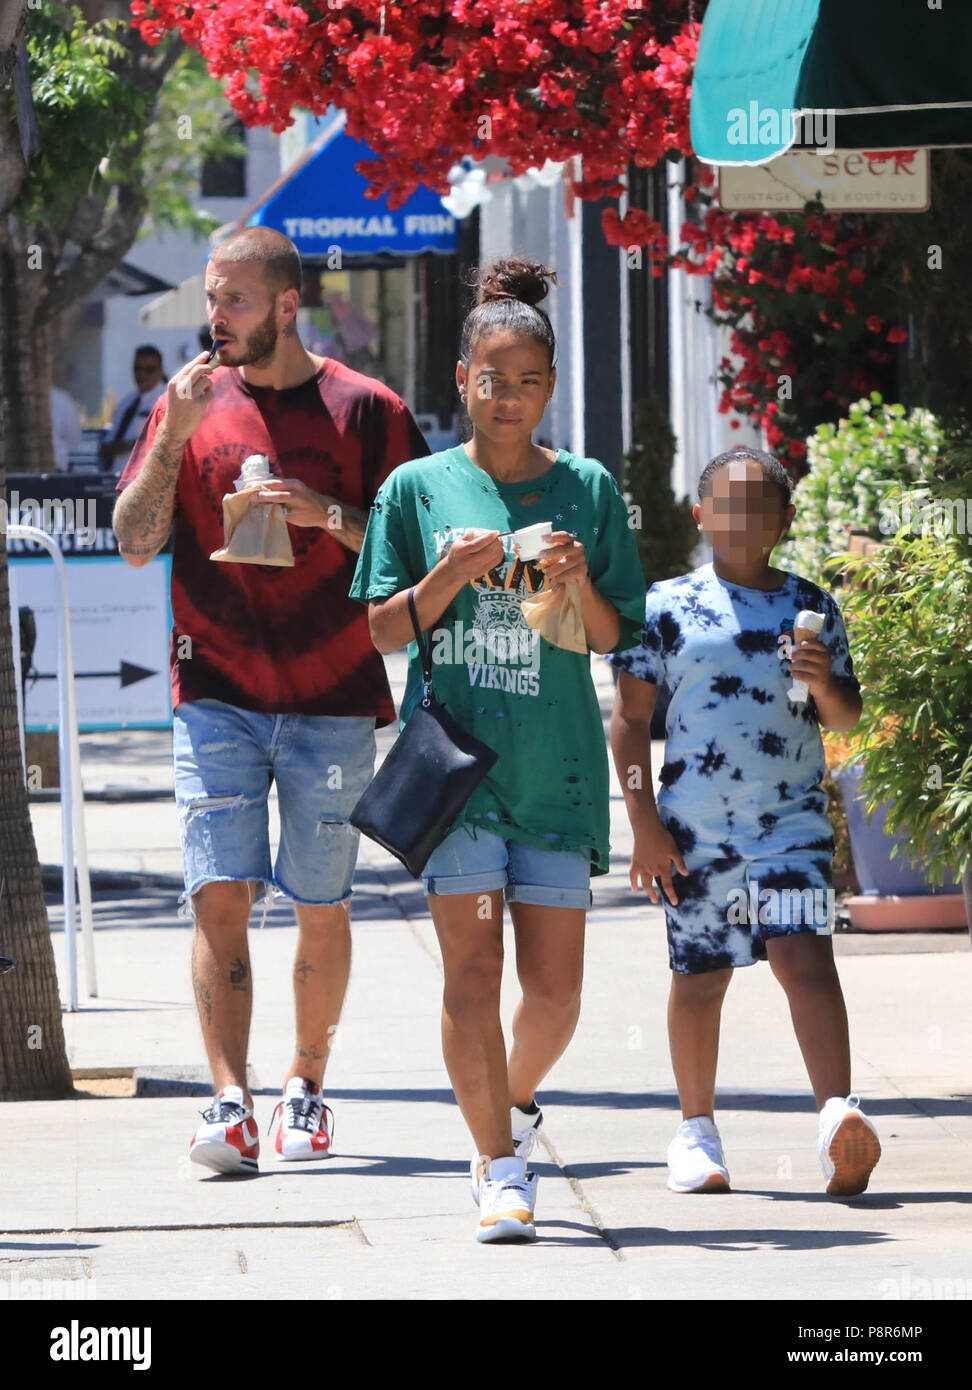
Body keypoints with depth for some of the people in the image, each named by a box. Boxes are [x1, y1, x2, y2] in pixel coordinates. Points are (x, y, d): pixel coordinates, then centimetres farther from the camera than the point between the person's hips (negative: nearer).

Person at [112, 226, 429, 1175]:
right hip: (216, 697, 1)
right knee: (218, 895, -11)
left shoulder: (363, 410, 2)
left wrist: (328, 515, -14)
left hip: (333, 703, -1)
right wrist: (174, 438, -11)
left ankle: (307, 1085, 23)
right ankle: (230, 1104, -16)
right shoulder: (189, 404, 8)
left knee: (321, 908, 6)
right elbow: (134, 541, 2)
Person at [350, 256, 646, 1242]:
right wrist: (450, 576, -12)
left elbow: (615, 639, 8)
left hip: (556, 762, 1)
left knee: (554, 984, 1)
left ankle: (512, 1105, 30)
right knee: (472, 967, -10)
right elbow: (381, 630, 5)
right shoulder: (419, 489, 6)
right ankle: (502, 1170, -4)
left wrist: (579, 585, -12)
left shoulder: (587, 490, 8)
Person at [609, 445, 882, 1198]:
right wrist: (645, 825, -3)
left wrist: (825, 683, -10)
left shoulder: (812, 607, 9)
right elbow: (631, 719, 3)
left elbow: (847, 717, 14)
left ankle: (838, 1110, -30)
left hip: (793, 818, 0)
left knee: (804, 954, -17)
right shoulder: (670, 607, 2)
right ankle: (697, 1129, 24)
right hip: (695, 826, 0)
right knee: (700, 975, 9)